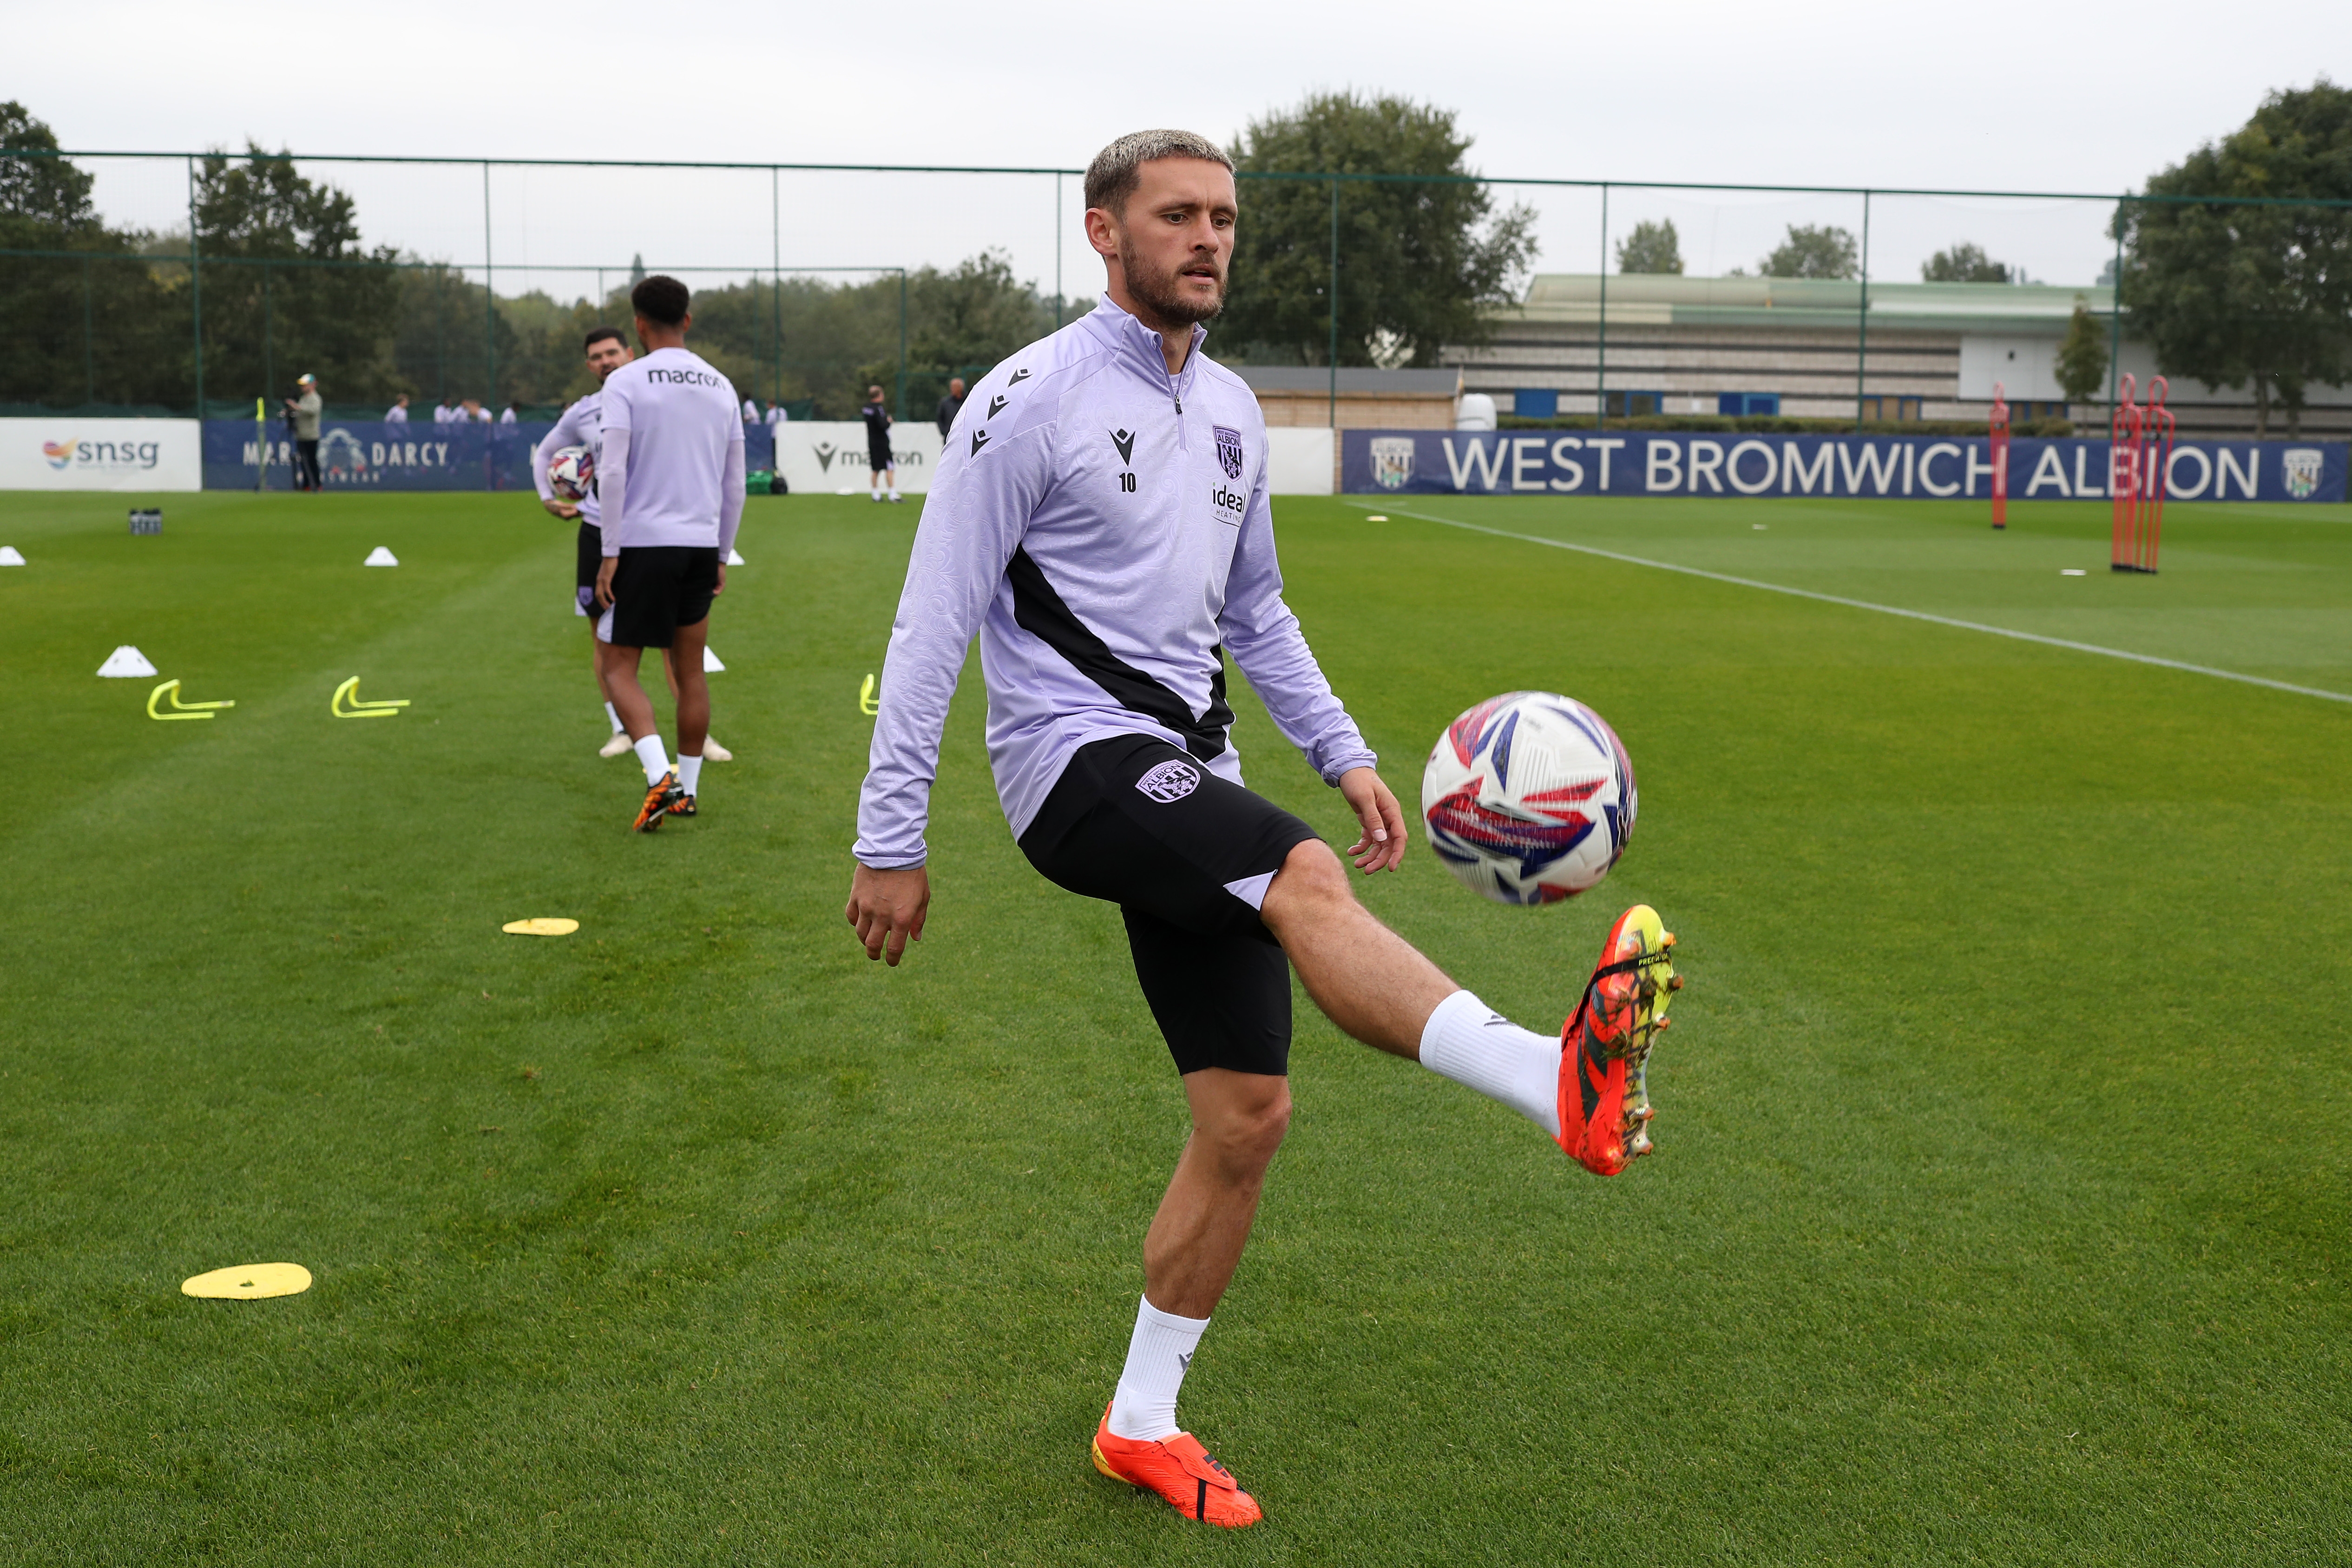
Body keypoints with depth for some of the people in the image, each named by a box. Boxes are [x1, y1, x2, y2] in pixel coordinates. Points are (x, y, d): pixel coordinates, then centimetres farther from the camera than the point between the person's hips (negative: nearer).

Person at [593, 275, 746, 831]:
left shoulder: (625, 382, -7)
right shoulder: (721, 387, 9)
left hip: (642, 542, -5)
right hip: (702, 544, 5)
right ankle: (688, 789, 18)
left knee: (618, 666, 3)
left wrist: (610, 553, -11)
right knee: (690, 670, 13)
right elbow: (735, 483, 11)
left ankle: (661, 777, -15)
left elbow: (612, 472, -15)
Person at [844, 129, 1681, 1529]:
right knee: (1309, 881, -35)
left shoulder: (1230, 410, 15)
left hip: (1190, 780, 7)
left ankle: (1143, 1423, 17)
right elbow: (935, 626, -8)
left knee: (1249, 1115, 2)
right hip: (1077, 761, -7)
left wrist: (1345, 754, 16)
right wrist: (893, 843, -10)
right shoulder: (1034, 399, -7)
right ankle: (1566, 1084, -54)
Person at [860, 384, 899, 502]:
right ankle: (893, 495, -11)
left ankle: (876, 494, 14)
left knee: (876, 471, 12)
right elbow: (883, 425, -23)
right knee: (890, 469, -7)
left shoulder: (866, 408, 8)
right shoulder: (878, 408, -16)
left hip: (871, 443, 8)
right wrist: (889, 421, -3)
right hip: (882, 443, -8)